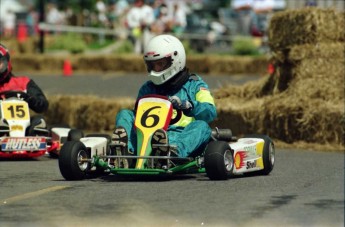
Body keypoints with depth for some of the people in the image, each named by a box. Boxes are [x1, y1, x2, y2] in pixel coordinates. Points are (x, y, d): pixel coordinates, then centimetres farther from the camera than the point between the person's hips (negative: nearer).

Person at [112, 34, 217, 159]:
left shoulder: (195, 85, 14)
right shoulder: (147, 88, 25)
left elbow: (210, 112, -3)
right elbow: (137, 115, 19)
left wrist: (186, 105, -21)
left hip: (182, 138, -3)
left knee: (201, 126, -32)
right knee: (124, 114, -12)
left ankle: (174, 152, -66)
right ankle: (124, 148, -47)